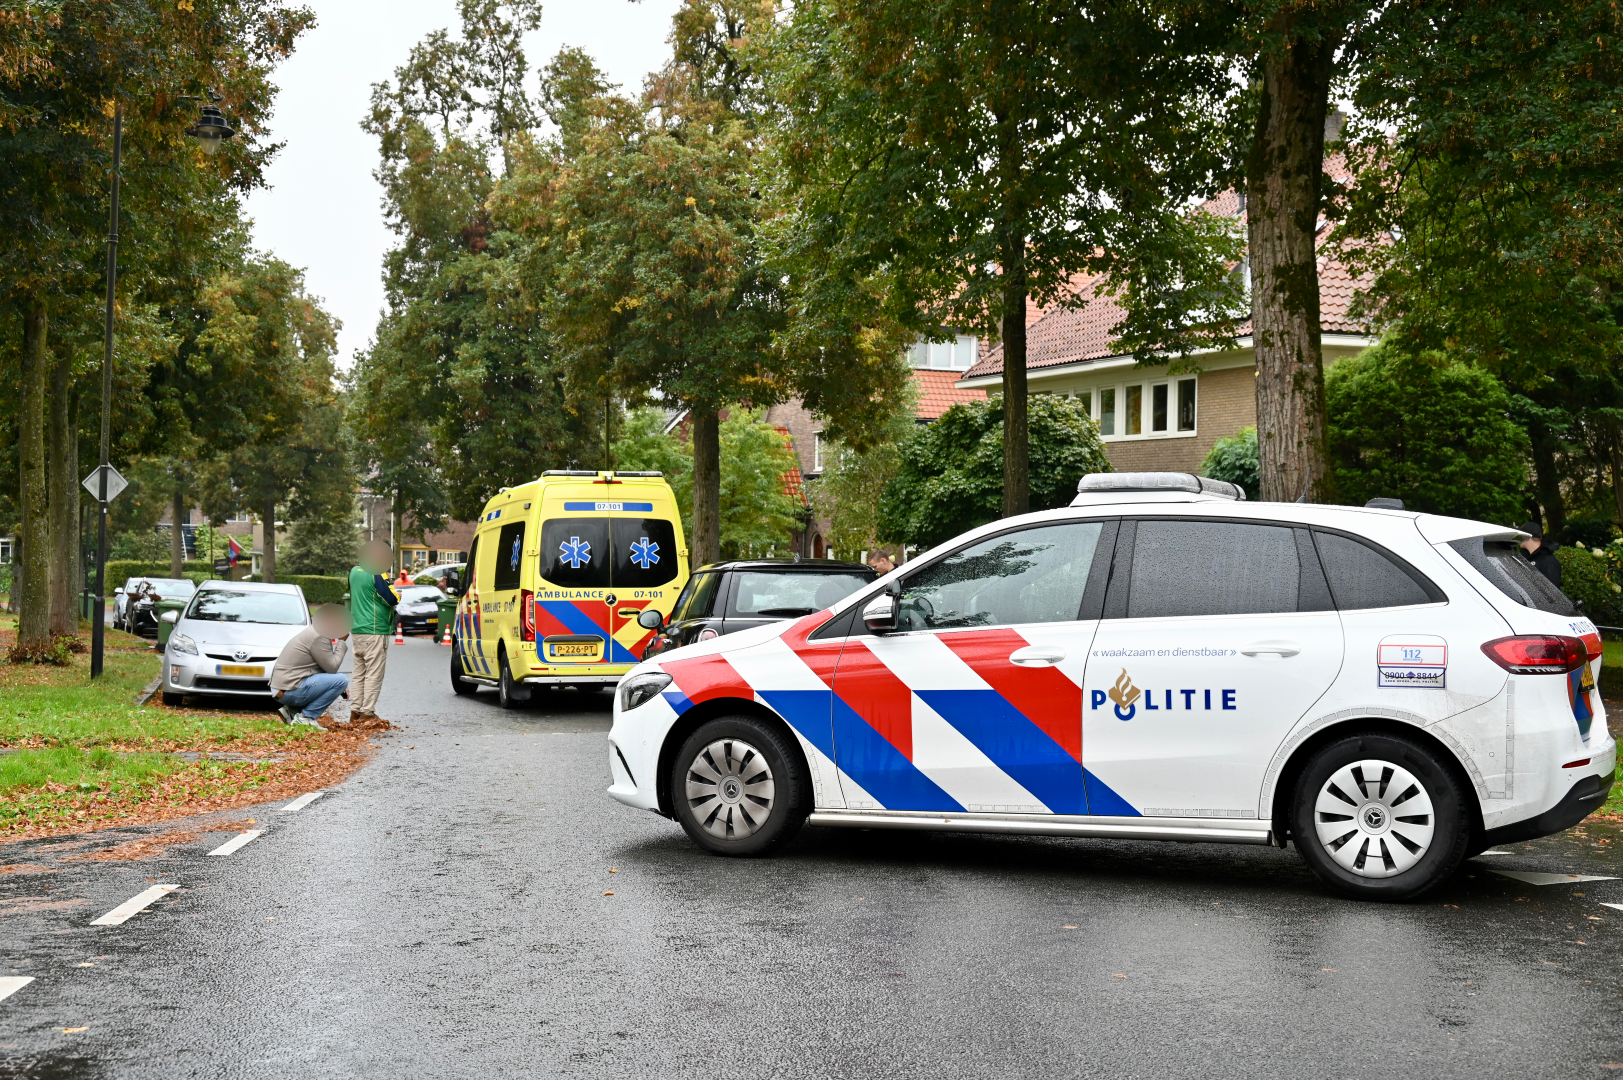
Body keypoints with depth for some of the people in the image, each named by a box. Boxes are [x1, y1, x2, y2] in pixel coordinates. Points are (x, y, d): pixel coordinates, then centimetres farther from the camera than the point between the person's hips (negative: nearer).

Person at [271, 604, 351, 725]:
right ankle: (305, 717, -11)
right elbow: (332, 668, -14)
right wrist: (342, 643, -4)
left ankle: (292, 710, 15)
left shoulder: (314, 631, 16)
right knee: (341, 680, -16)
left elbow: (327, 666, 19)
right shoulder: (319, 637, -16)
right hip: (290, 691, -10)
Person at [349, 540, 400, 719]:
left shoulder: (354, 572, 10)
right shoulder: (377, 575, -14)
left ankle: (355, 709, 15)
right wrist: (397, 594, 7)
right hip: (375, 631, -8)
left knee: (359, 673, 14)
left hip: (357, 630, 8)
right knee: (374, 673, -4)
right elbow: (390, 599, -15)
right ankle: (367, 712, -5)